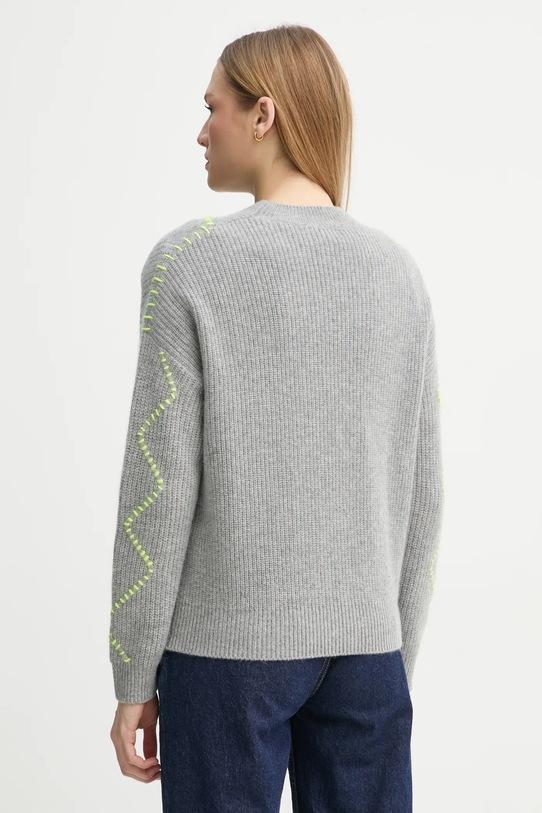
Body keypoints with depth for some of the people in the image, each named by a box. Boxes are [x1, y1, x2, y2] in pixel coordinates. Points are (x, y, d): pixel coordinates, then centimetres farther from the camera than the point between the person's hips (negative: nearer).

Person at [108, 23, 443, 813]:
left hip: (228, 642, -3)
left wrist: (133, 677, -2)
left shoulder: (189, 262, -8)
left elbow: (160, 486, -10)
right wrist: (399, 657, 15)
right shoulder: (399, 274, 5)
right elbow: (420, 494, 6)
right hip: (367, 645, 4)